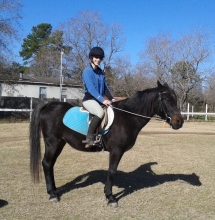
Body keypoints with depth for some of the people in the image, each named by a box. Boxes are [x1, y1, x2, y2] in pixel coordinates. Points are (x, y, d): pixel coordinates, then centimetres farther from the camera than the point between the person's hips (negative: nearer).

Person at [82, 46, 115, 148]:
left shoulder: (100, 71, 15)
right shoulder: (87, 71, -9)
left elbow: (105, 87, 16)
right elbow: (91, 88, -20)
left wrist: (111, 98, 2)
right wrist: (102, 100, -30)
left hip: (99, 100, 9)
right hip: (89, 99, -9)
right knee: (100, 113, -37)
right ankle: (89, 138, -30)